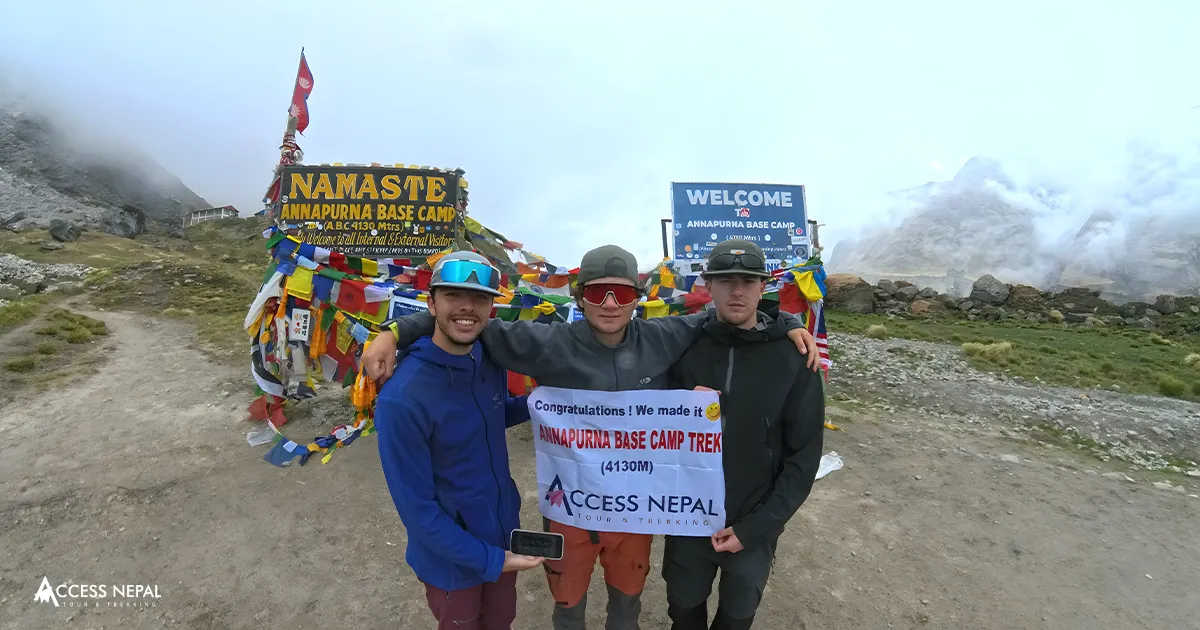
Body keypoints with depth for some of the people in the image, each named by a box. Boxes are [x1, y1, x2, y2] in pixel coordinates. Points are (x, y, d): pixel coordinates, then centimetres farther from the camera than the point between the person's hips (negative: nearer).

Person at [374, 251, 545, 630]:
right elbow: (417, 508, -21)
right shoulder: (402, 398, -29)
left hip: (504, 534, 5)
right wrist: (487, 559, -17)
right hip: (451, 557, -5)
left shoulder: (491, 362, -10)